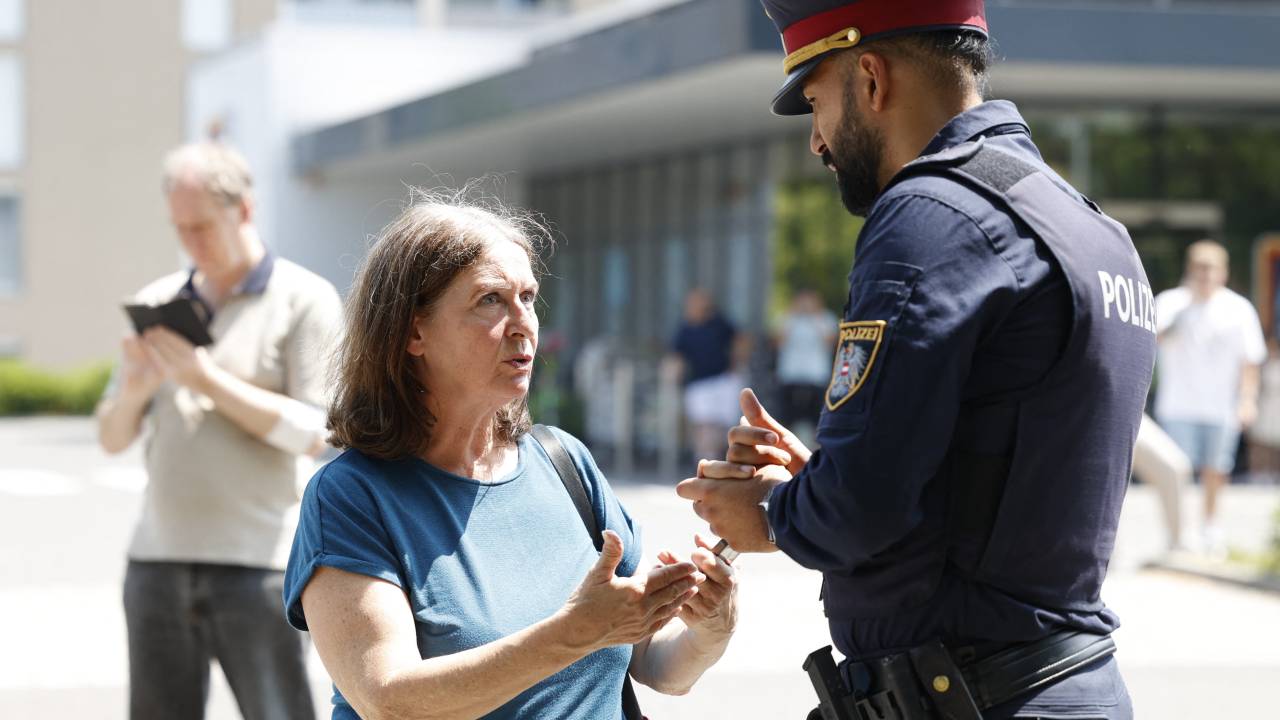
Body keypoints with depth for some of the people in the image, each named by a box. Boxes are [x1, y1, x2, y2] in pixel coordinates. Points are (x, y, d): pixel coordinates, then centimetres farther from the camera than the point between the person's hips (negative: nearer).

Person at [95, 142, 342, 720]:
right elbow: (112, 437, 13)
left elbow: (314, 433, -10)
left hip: (255, 564, -5)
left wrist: (206, 378, -15)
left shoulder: (305, 300, -1)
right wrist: (135, 387, -9)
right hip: (158, 559, 5)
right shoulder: (158, 302, 13)